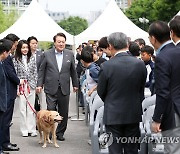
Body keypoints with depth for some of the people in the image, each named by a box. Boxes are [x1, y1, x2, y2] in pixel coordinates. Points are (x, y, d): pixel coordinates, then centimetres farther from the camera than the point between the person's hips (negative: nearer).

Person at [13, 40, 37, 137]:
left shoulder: (32, 58, 7)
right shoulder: (16, 60, -2)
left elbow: (35, 73, 9)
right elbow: (14, 74, -4)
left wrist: (35, 85, 1)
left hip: (31, 86, 2)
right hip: (21, 86, -2)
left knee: (31, 108, 4)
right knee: (22, 109, 2)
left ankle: (31, 129, 10)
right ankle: (24, 130, 9)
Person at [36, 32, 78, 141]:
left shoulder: (70, 54, 6)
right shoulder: (47, 54, 1)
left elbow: (73, 70, 13)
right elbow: (42, 70, 5)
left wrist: (75, 84, 15)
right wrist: (40, 84, 0)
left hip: (64, 89, 2)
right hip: (51, 88, -2)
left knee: (63, 113, 7)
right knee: (51, 111, -5)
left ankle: (60, 133, 19)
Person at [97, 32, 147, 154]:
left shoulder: (107, 66, -16)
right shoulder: (140, 64, -7)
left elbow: (101, 92, -4)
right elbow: (142, 90, 5)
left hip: (113, 115, -3)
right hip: (134, 113, 3)